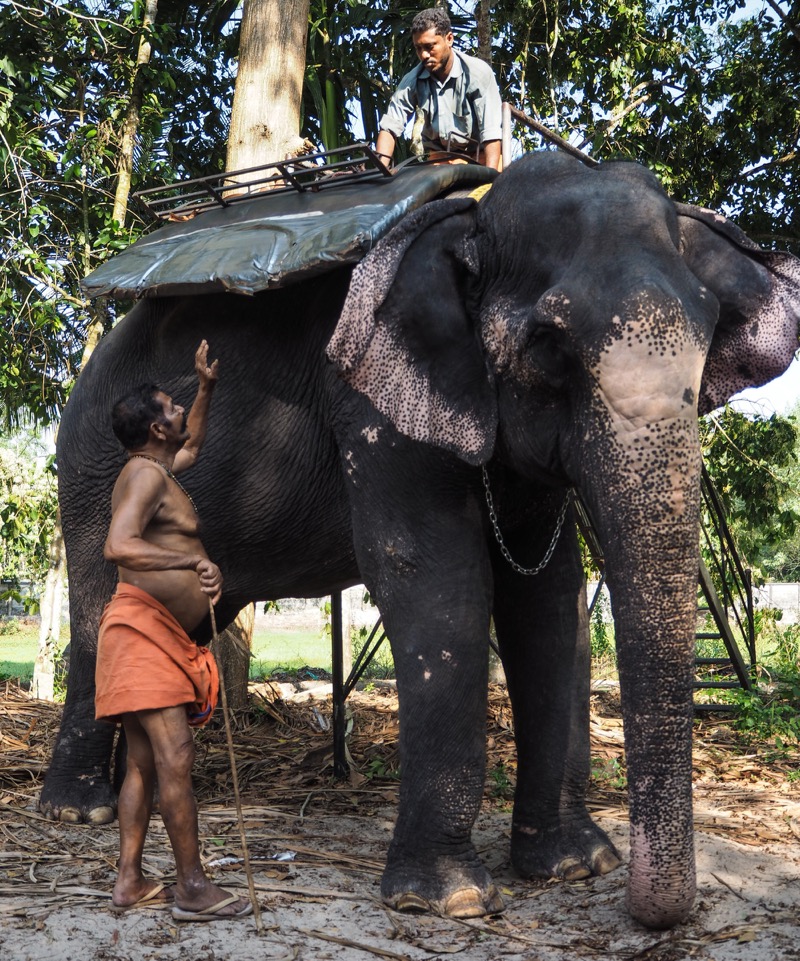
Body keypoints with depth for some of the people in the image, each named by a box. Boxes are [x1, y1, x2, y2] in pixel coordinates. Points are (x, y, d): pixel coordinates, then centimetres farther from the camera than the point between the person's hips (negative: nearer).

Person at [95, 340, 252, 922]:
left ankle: (130, 882, 13)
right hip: (143, 626, -11)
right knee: (175, 754, -12)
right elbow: (119, 546, -24)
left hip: (160, 634, 11)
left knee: (145, 762, 9)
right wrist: (194, 560, -29)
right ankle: (192, 889, -9)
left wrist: (207, 387, 35)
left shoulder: (161, 471, 21)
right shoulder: (145, 474, -9)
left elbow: (193, 445, 43)